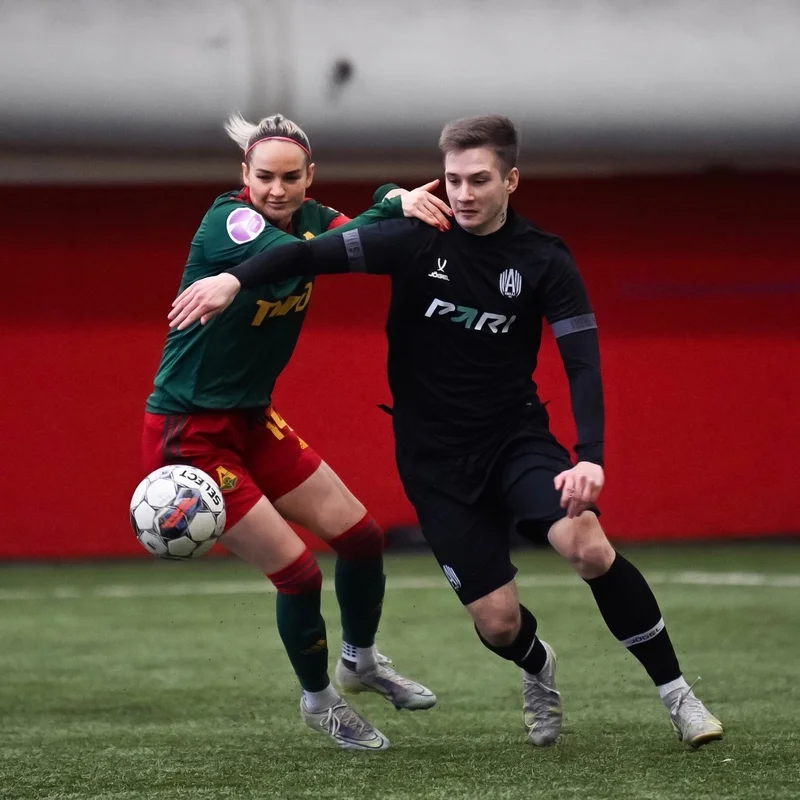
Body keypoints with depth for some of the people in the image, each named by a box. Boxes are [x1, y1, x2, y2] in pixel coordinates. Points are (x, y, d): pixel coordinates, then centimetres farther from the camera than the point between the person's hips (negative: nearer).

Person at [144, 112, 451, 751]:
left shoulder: (311, 218, 2)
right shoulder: (228, 221, -22)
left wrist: (401, 201, -33)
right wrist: (391, 208, -39)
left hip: (252, 422, 8)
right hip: (189, 433, -8)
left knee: (361, 535, 8)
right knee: (297, 572, -7)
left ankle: (361, 661, 35)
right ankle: (318, 701, 18)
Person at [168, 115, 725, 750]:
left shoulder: (545, 262, -8)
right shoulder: (419, 241, -9)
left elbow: (583, 364, -13)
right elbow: (320, 254, -17)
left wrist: (591, 458, -27)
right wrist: (235, 279, -34)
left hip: (516, 436, 0)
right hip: (435, 459, 0)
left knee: (590, 547, -27)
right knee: (498, 621, -6)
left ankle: (676, 692, -9)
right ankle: (539, 670, 34)